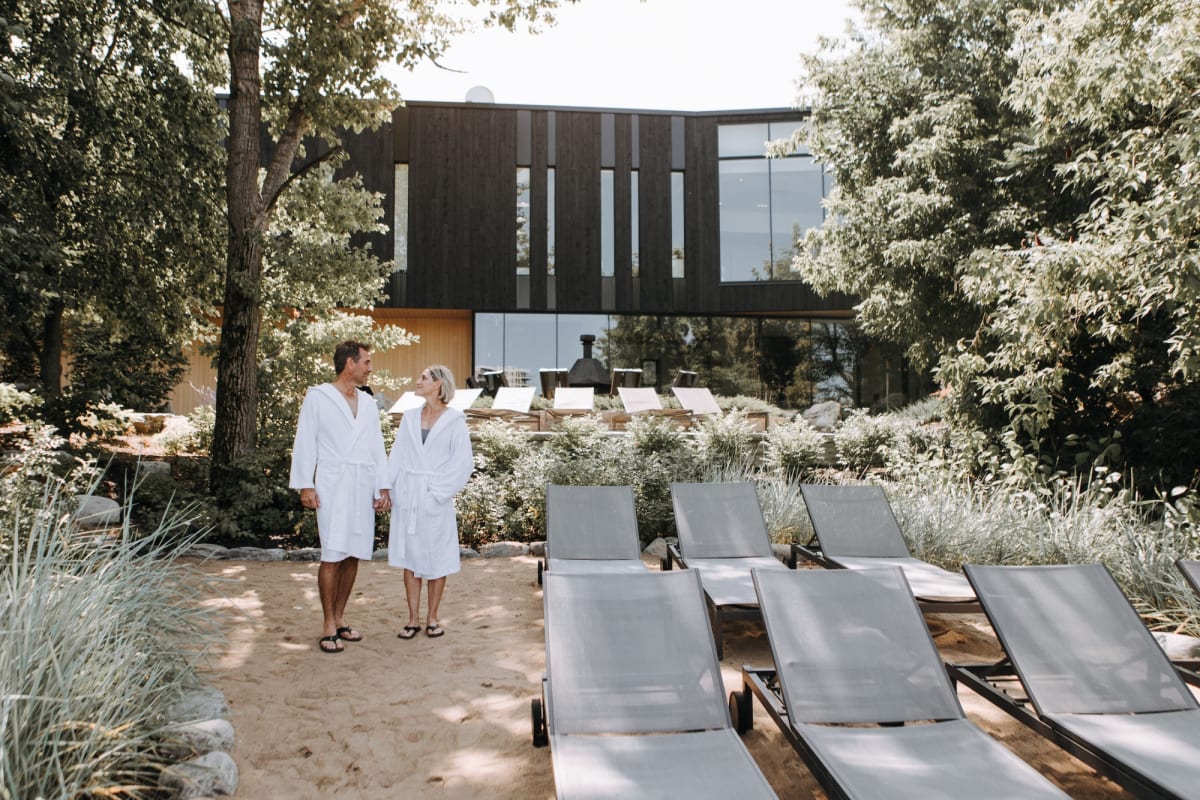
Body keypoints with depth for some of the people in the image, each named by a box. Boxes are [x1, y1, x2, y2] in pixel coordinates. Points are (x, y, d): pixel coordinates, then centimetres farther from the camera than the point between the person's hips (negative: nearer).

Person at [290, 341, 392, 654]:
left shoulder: (367, 402, 15)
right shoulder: (318, 397, 1)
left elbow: (377, 447, 13)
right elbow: (305, 442, -2)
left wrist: (383, 487, 7)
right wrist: (305, 485, -8)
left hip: (363, 487, 5)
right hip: (333, 486, -5)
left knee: (353, 555, 8)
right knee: (332, 556, -6)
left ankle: (339, 618, 19)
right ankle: (329, 626, 3)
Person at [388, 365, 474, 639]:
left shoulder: (454, 419, -3)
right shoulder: (410, 417, 9)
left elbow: (463, 462, -6)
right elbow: (397, 456, 7)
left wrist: (439, 492, -11)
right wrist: (387, 489, -4)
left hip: (435, 500, -3)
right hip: (407, 497, 4)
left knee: (437, 558, 5)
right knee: (409, 556, 6)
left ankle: (432, 617, 18)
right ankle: (413, 619, 16)